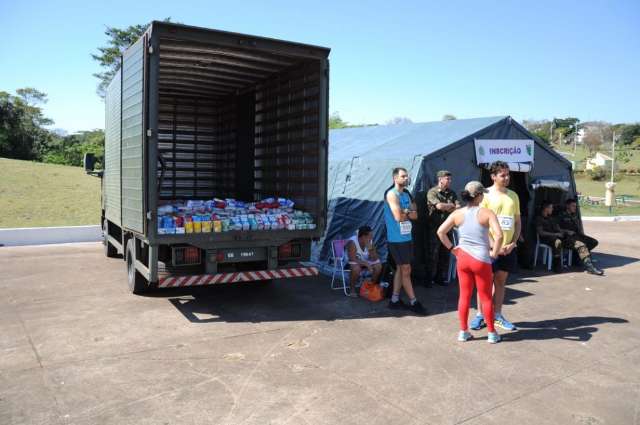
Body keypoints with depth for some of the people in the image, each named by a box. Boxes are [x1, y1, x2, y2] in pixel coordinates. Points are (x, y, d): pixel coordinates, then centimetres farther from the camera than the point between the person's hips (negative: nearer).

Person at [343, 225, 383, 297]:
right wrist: (367, 264, -37)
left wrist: (370, 249, -30)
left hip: (364, 261, 5)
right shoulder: (352, 242, -29)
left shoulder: (370, 242, -12)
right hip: (352, 262, -5)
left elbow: (374, 259, -13)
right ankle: (352, 289, -14)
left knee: (378, 265, -16)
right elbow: (352, 259, -34)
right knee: (356, 268, -37)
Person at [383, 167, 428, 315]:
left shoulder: (406, 194, 13)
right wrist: (409, 213, -3)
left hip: (406, 237, 8)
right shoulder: (392, 194, -13)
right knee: (406, 270, -1)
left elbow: (415, 215, 6)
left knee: (400, 268, 13)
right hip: (397, 239, -8)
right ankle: (413, 302, 9)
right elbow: (398, 216, -21)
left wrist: (405, 212, -12)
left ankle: (395, 300, 22)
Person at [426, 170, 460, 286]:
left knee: (445, 254, 10)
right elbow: (439, 206, -21)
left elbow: (458, 208, 1)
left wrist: (446, 207, -16)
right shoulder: (432, 192, -7)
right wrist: (451, 206, -5)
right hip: (435, 227, -6)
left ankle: (440, 278, 21)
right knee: (433, 254, 0)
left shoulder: (451, 193, 11)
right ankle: (430, 278, 11)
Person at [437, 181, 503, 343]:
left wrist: (451, 248, 4)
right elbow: (499, 235, -21)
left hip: (462, 258, 3)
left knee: (464, 296, 13)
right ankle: (492, 333, 22)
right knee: (486, 298, 10)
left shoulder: (457, 214, 0)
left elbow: (440, 232, -4)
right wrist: (494, 253, -8)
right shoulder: (487, 213, -9)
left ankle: (463, 332, 20)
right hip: (481, 260, -3)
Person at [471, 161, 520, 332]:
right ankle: (480, 315, 13)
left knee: (500, 280, 11)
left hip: (508, 247, 5)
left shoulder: (513, 195, 10)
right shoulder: (486, 194, -6)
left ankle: (497, 315, 21)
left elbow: (518, 222, 12)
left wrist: (513, 243, -2)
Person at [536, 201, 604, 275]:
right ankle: (557, 266, -29)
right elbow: (541, 233, -14)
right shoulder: (539, 219, 1)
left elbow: (558, 229, 18)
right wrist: (556, 234, -23)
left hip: (559, 238, 7)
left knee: (580, 244, -8)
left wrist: (568, 232, -2)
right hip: (547, 240, -7)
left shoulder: (551, 219, 25)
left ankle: (589, 266, -19)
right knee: (557, 242, -42)